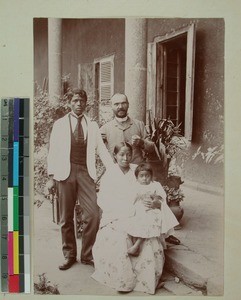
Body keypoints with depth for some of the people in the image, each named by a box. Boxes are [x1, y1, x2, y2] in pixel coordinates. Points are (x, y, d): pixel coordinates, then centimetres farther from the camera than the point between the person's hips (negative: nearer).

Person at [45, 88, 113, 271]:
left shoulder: (92, 125, 12)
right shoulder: (60, 124, 8)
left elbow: (101, 149, 7)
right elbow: (53, 151, 5)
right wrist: (51, 176, -3)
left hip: (85, 172, 1)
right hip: (65, 173, -1)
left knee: (93, 215, -5)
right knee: (66, 217, 7)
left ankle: (87, 255, 13)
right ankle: (69, 255, 24)